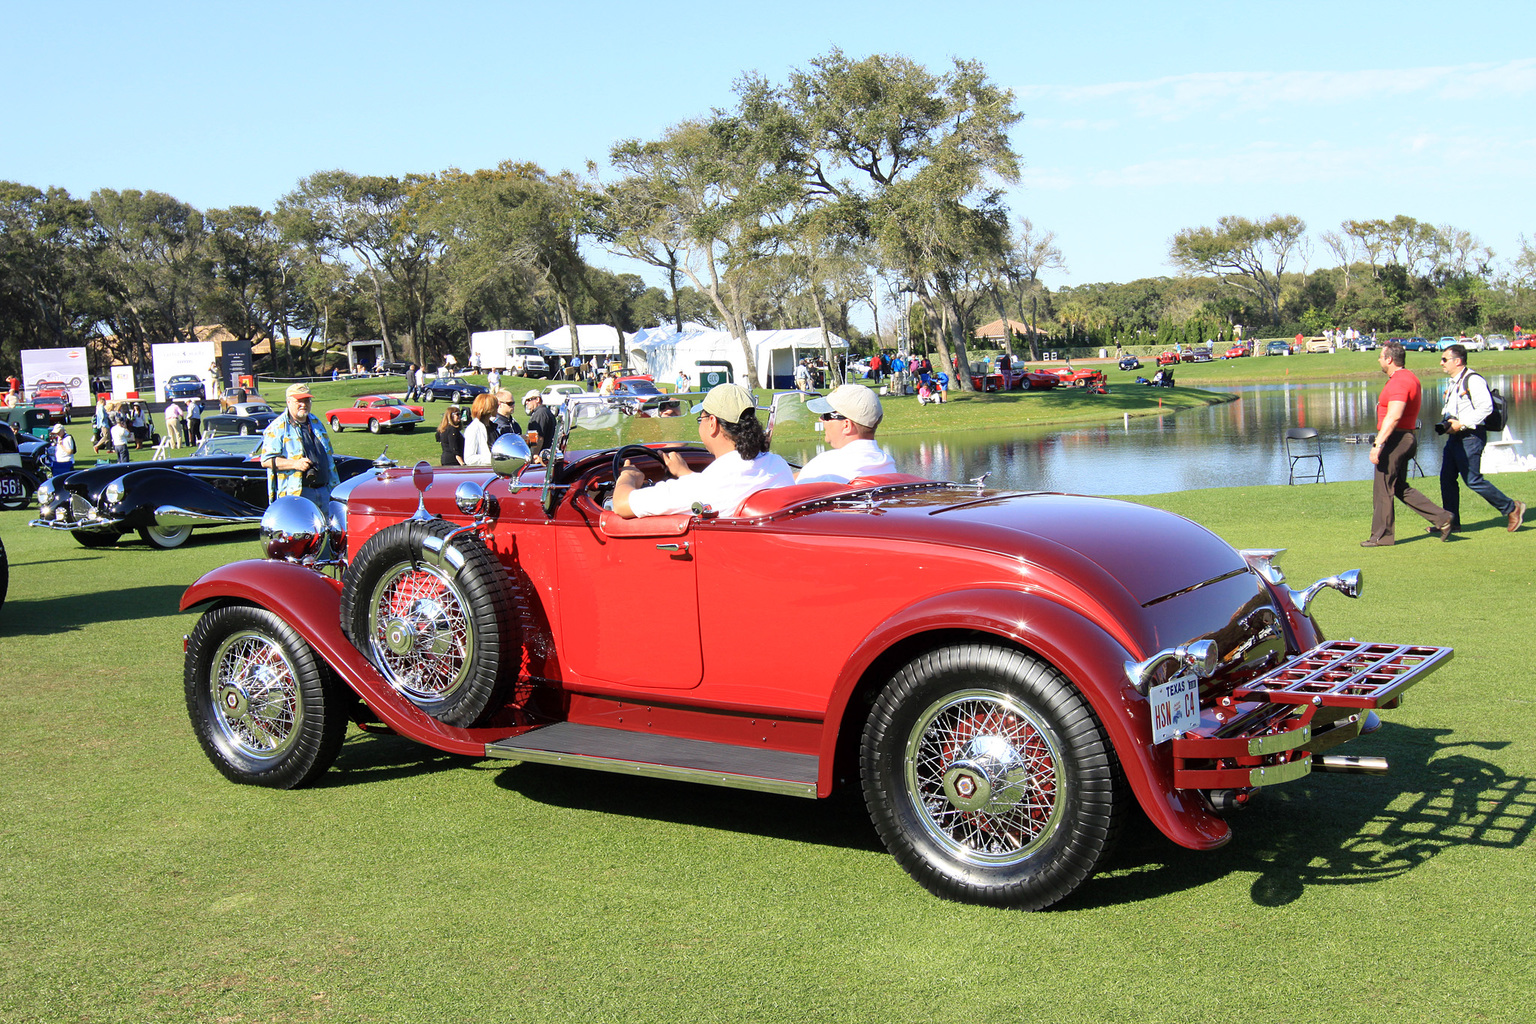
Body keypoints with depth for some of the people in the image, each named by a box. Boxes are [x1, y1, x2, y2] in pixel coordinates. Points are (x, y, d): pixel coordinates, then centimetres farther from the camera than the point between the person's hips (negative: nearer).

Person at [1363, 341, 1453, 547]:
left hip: (1394, 438, -11)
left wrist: (1378, 445, -27)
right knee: (1400, 488, 15)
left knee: (1382, 488, -1)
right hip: (1406, 438, 11)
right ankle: (1441, 518, 11)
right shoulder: (1409, 378, 17)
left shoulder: (1399, 382, -18)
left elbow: (1393, 417, -27)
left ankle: (1381, 536, 6)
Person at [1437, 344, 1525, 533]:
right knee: (1447, 478, 6)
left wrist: (1461, 424, -23)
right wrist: (1446, 423, 8)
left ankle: (1511, 508, 6)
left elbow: (1485, 408, -22)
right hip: (1455, 437, 10)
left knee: (1473, 480, -8)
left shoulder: (1473, 381, -14)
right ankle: (1451, 522, 13)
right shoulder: (1452, 383, 15)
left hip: (1471, 436, -10)